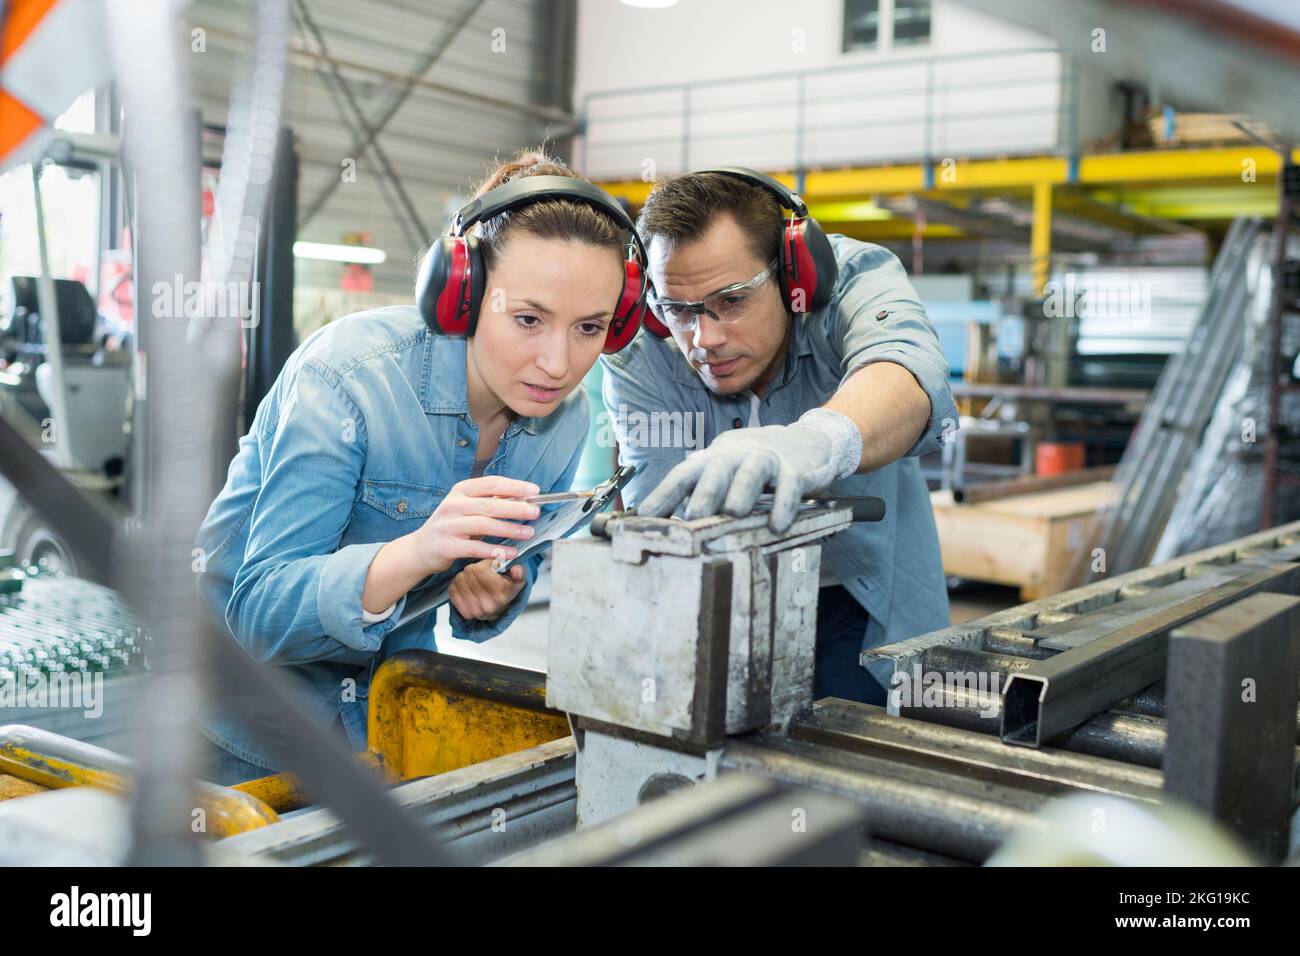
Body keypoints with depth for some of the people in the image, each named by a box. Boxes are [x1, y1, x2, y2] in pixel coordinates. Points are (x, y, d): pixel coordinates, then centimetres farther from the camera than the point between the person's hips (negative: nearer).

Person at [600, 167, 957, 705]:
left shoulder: (855, 277, -21)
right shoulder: (636, 357, -17)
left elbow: (908, 376, -44)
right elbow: (657, 506, -26)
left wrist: (816, 440, -68)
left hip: (865, 597, 0)